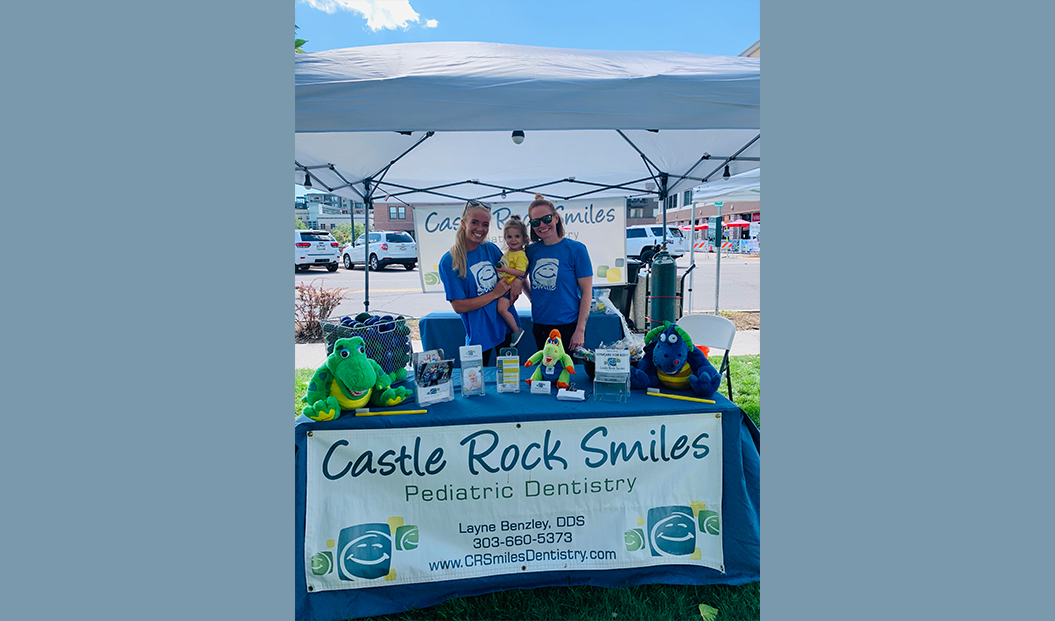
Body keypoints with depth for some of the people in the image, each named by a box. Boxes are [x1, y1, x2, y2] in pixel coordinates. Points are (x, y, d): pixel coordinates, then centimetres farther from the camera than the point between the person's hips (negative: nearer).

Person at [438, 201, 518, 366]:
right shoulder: (449, 261, -13)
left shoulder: (491, 249, 0)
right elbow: (458, 306, -16)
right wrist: (495, 294, -17)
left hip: (506, 325, 5)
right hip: (480, 334, -4)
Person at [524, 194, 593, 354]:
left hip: (568, 326, -4)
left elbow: (587, 292, -8)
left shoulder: (576, 249, -6)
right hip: (540, 327, 4)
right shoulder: (531, 250, 4)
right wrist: (534, 299, 5)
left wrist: (580, 330, -13)